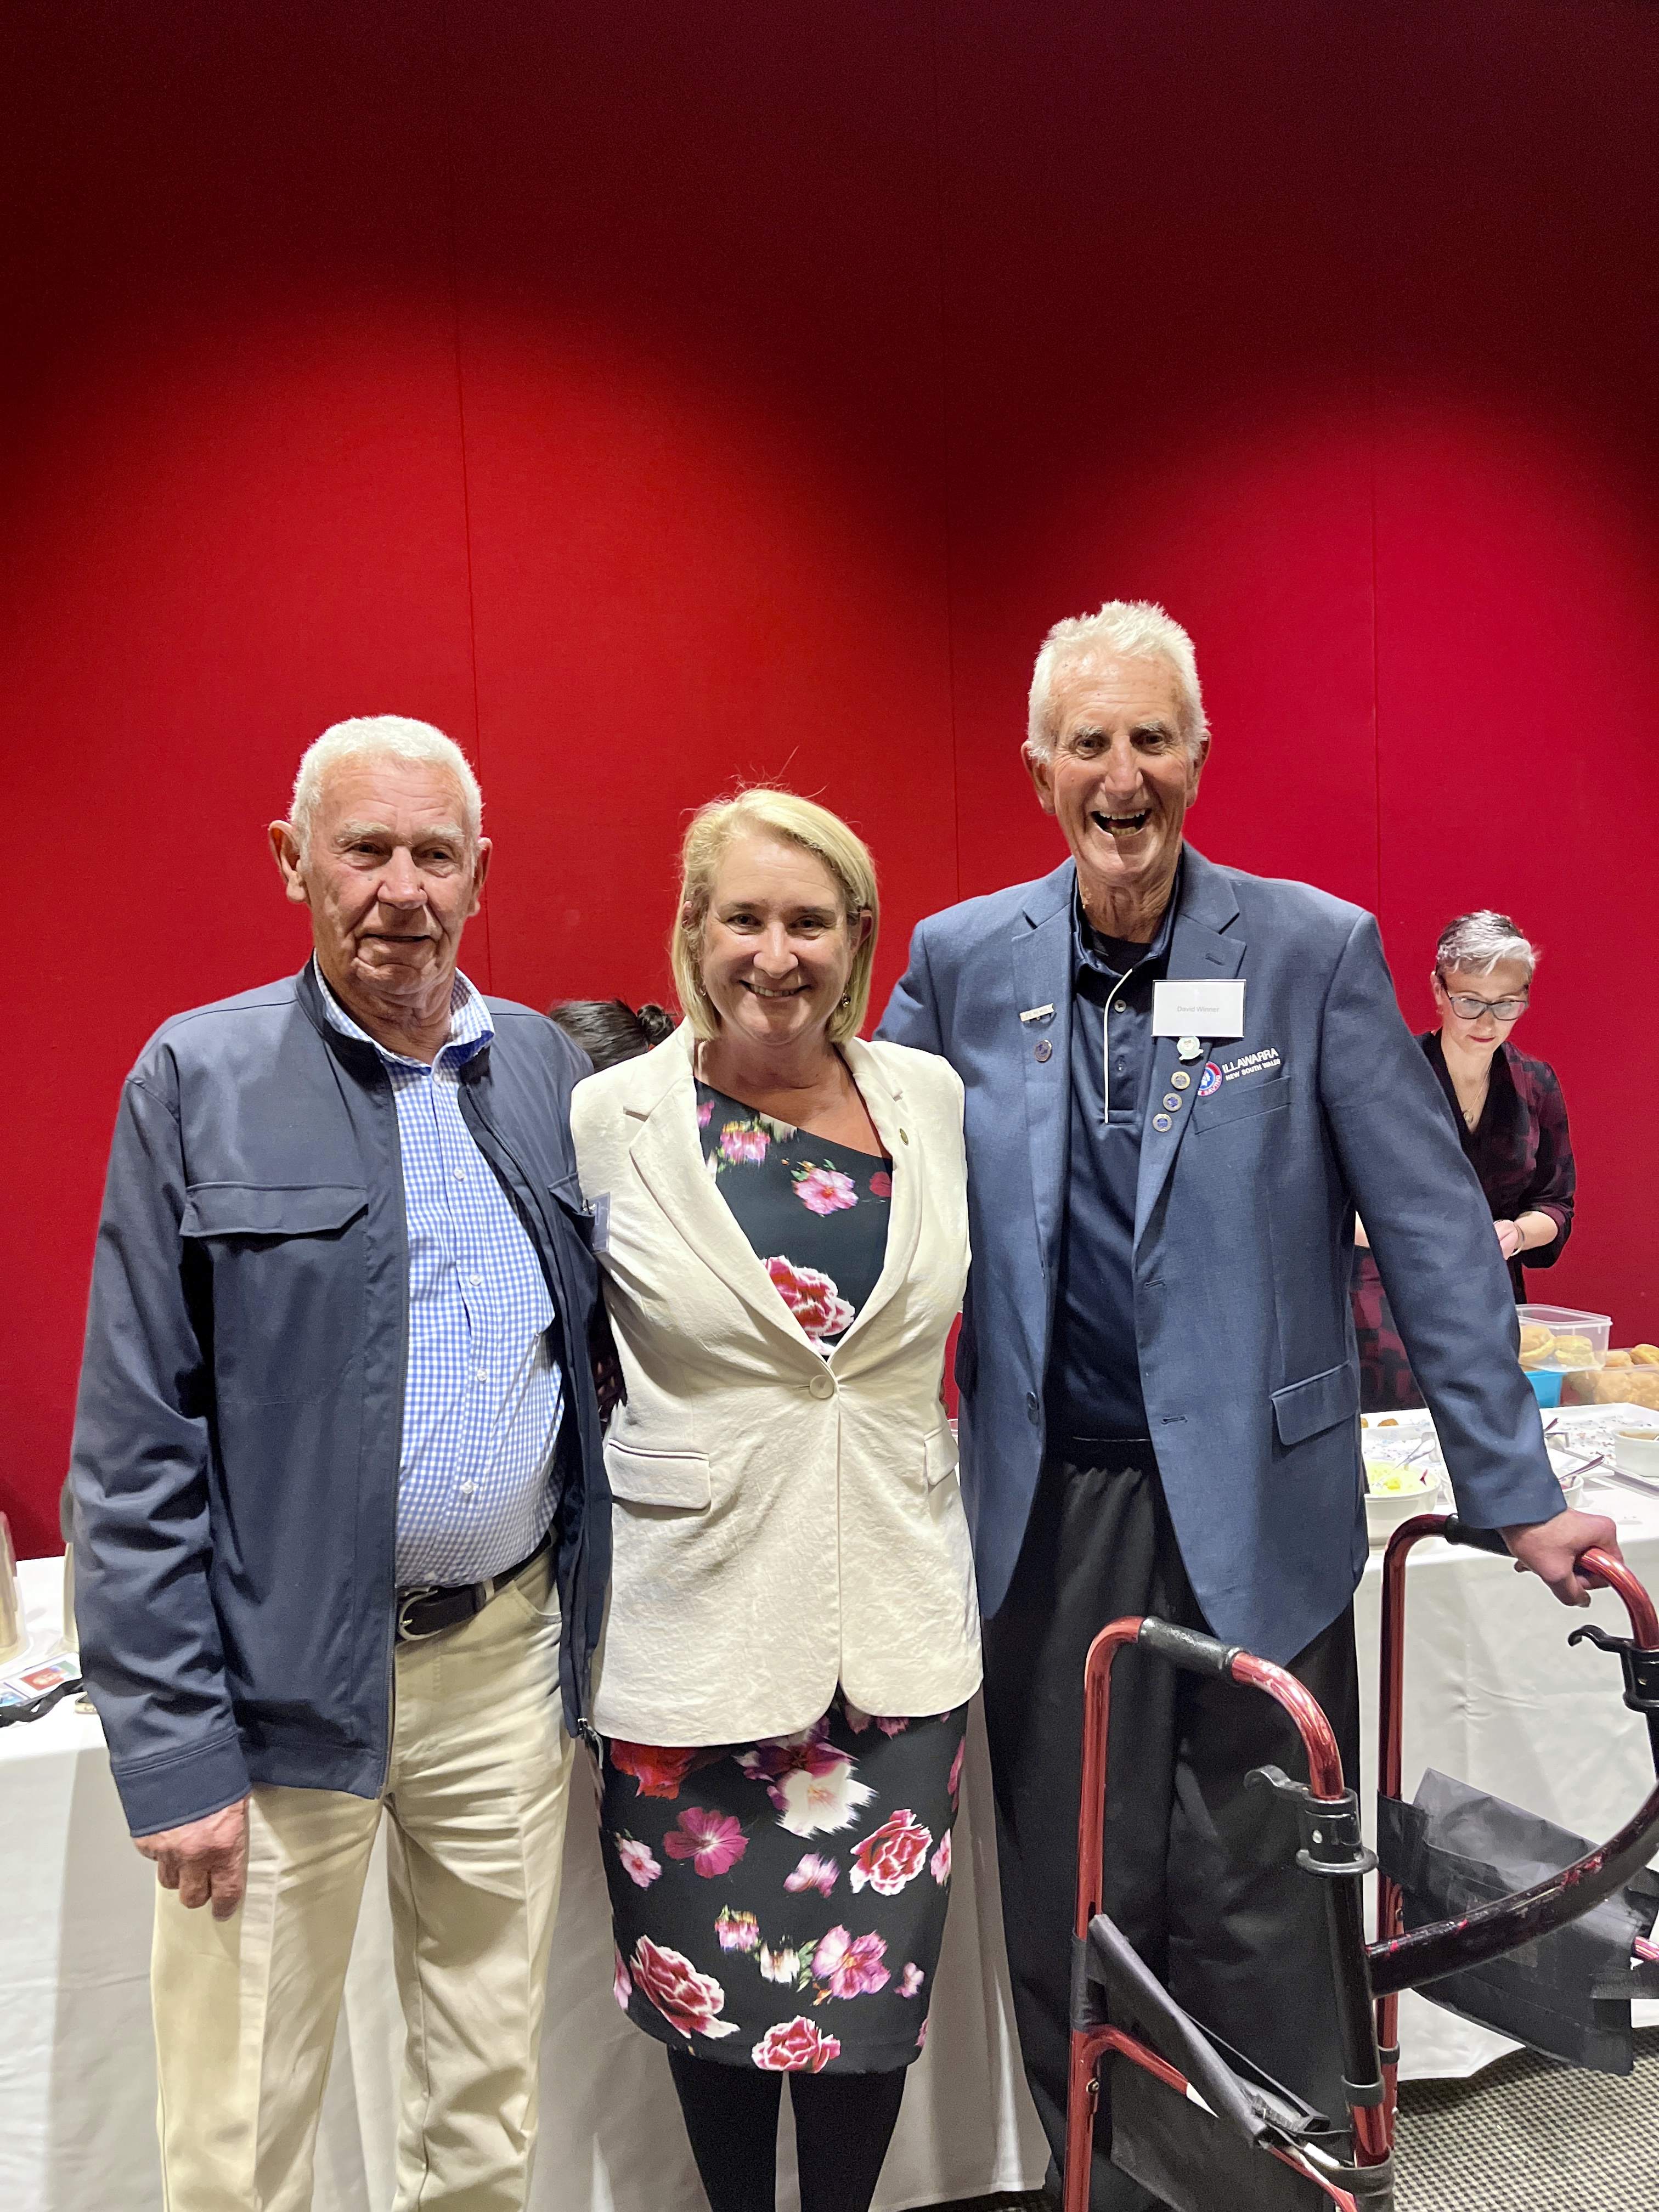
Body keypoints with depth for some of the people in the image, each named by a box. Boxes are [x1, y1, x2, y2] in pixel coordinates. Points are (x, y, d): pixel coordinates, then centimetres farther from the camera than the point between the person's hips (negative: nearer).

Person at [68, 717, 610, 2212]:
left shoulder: (551, 1069, 4)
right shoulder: (198, 1083, -6)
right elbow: (137, 1444, -7)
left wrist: (593, 1626, 7)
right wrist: (173, 1743, -10)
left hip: (511, 1654, 4)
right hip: (283, 1678, -3)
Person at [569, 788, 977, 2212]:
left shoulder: (936, 1100, 0)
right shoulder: (609, 1118, -8)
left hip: (898, 1622, 2)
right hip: (697, 1620, -2)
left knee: (876, 1978, 13)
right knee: (714, 1982, 14)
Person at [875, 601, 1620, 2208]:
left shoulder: (1317, 951, -3)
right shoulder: (961, 961, 1)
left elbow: (1431, 1233, -2)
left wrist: (1514, 1494, -2)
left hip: (1254, 1513, -1)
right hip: (1047, 1512, 2)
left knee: (1255, 1903, 11)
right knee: (1070, 1905, 15)